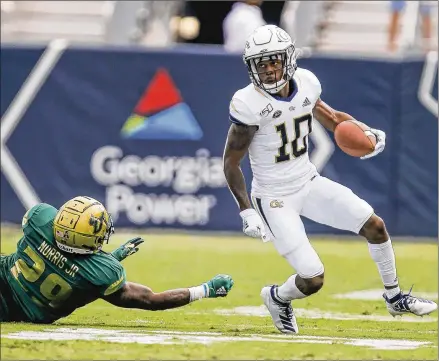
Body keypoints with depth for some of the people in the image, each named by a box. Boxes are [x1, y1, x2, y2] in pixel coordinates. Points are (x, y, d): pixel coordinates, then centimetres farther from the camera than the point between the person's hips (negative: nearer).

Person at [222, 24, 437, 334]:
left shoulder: (306, 83, -6)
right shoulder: (249, 105, -23)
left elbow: (328, 115, 15)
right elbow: (231, 162, -15)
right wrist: (246, 211, -20)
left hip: (308, 182, 6)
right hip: (274, 197, -6)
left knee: (374, 226, 0)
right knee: (313, 280, -13)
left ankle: (395, 299, 23)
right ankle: (277, 298, 23)